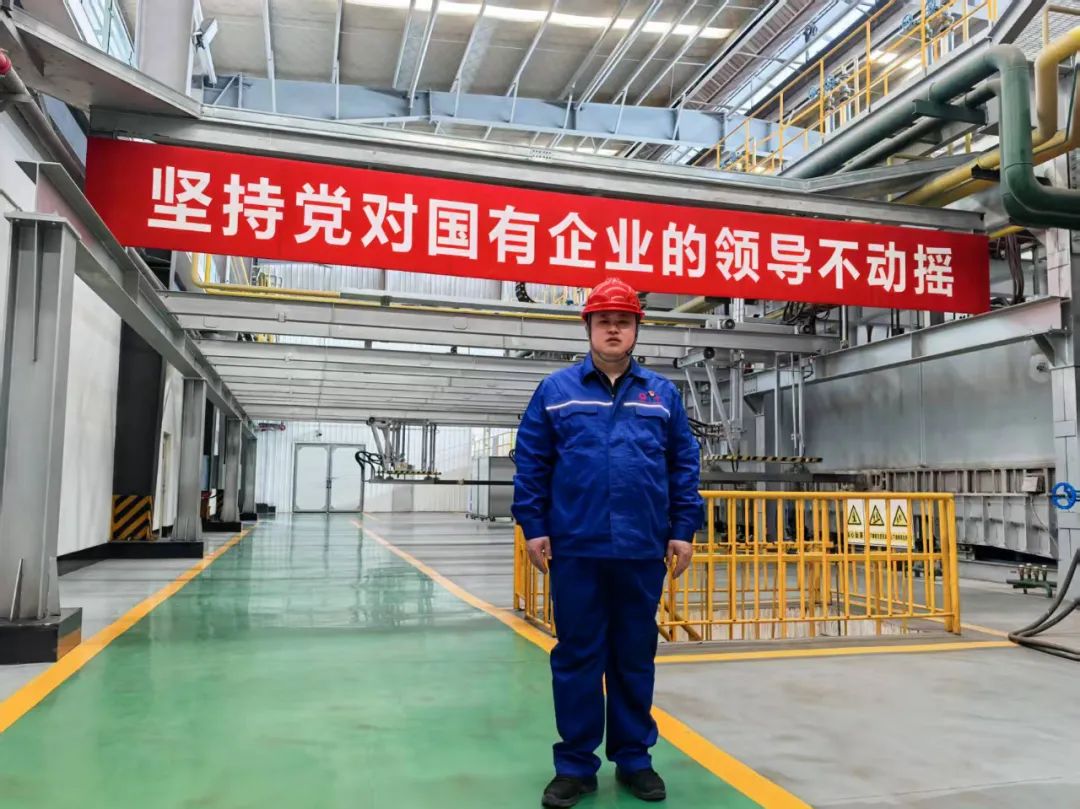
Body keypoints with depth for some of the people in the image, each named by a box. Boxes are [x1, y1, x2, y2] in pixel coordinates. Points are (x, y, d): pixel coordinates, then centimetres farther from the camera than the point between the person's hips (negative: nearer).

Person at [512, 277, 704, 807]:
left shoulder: (662, 394, 9)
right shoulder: (555, 390, 4)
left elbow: (685, 465, 8)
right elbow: (530, 464, 3)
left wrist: (683, 530, 2)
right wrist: (533, 527, -3)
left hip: (643, 551, 2)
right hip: (575, 549, -1)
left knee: (636, 657, 12)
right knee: (576, 657, 7)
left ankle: (634, 758, 27)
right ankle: (575, 765, 20)